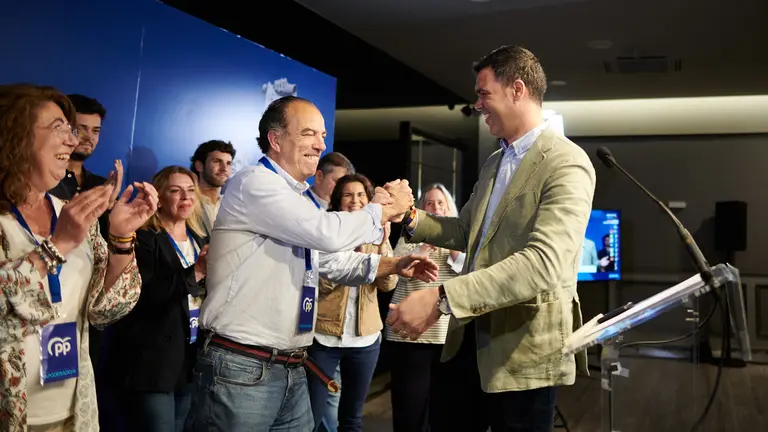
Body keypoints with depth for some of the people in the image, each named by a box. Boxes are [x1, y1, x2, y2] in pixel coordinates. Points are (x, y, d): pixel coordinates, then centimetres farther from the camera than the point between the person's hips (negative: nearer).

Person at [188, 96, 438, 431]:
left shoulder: (298, 199, 15)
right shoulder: (253, 184, -13)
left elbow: (333, 261, 22)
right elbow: (328, 233, -22)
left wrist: (394, 266, 10)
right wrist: (385, 209, -7)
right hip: (241, 370, -8)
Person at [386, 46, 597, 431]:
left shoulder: (567, 163, -16)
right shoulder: (493, 163, 14)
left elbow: (544, 262, -29)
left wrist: (442, 299, -36)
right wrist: (409, 218, 0)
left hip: (525, 348, -8)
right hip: (469, 335, 8)